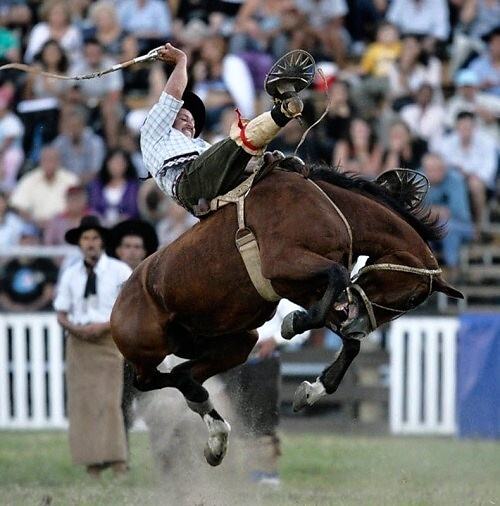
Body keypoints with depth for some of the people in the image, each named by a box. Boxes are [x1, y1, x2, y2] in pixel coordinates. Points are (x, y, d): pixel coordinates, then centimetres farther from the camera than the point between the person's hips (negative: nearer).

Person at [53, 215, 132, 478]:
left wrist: (104, 326, -13)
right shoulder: (70, 274, 12)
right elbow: (61, 313, 14)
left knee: (109, 402, -14)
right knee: (82, 403, -4)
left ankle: (118, 466, -16)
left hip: (109, 340, -3)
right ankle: (92, 467, -3)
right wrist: (74, 328, -8)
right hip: (79, 343, 3)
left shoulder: (120, 271, 2)